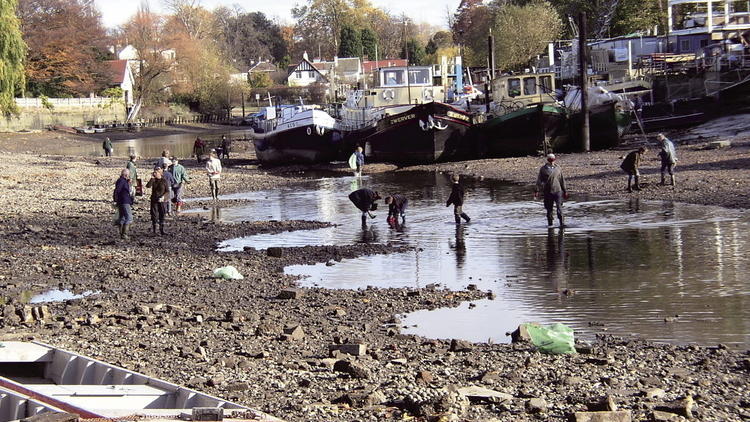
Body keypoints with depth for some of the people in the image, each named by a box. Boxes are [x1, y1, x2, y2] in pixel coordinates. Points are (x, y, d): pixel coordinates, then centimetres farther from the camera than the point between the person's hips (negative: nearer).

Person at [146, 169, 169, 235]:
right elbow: (148, 186, -14)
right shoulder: (153, 180, 3)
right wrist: (152, 178, -18)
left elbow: (167, 191, -3)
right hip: (154, 200, 2)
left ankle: (161, 230, 7)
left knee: (162, 215, 1)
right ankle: (153, 229, 16)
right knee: (154, 215, 3)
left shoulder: (164, 181, -4)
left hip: (161, 200, -2)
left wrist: (163, 196, -19)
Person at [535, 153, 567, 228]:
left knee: (559, 207, -11)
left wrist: (565, 191, 15)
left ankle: (562, 222, -12)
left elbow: (562, 180, 15)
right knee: (549, 208, 7)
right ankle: (549, 223, 18)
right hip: (547, 192, 0)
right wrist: (537, 190, -7)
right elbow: (539, 180, 2)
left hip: (557, 190, 0)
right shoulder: (543, 169, 3)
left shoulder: (557, 169, 9)